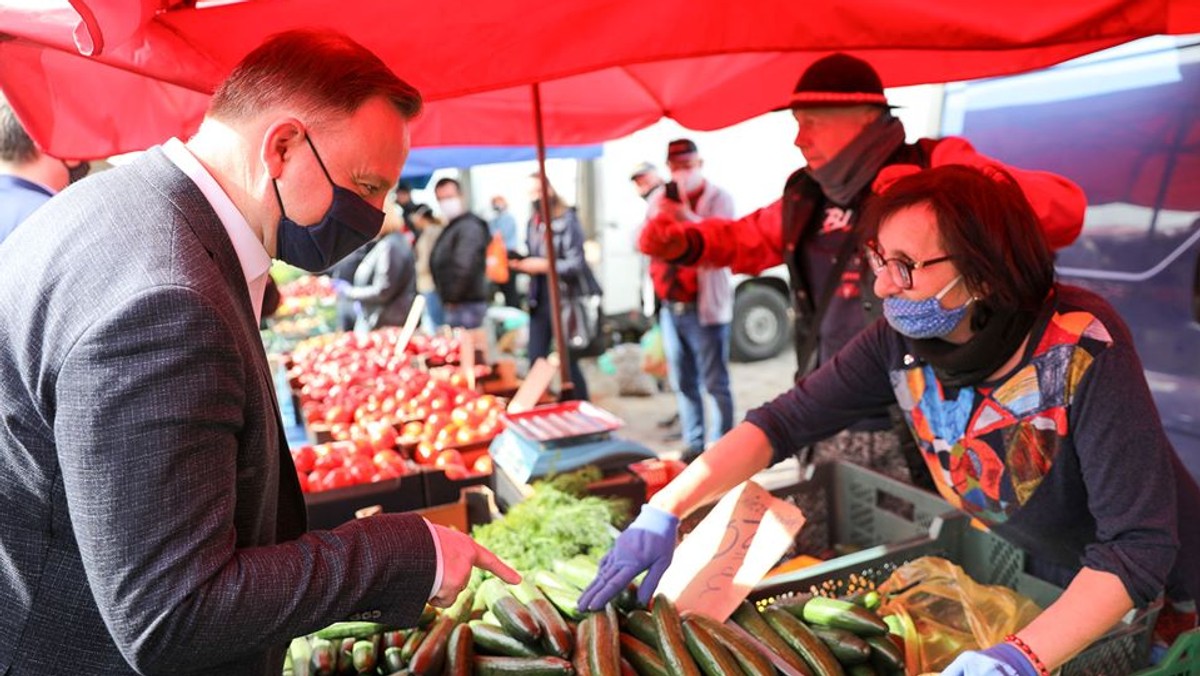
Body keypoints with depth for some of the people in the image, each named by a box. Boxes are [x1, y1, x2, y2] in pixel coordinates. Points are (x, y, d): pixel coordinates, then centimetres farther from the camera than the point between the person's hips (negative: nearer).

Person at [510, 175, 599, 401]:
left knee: (569, 363, 1)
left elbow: (576, 265, -17)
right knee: (536, 360, 9)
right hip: (539, 300, 7)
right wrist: (518, 263, -3)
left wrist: (545, 265, -25)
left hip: (564, 300, -7)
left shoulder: (567, 219, -11)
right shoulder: (533, 222, 10)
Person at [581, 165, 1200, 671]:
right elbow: (783, 422, -19)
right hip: (1027, 577, 4)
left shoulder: (1084, 349, -33)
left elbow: (1138, 548, -33)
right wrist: (664, 512, -29)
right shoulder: (900, 339, -21)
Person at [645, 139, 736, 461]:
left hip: (704, 306, -6)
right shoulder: (659, 198, 12)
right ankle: (692, 445, 23)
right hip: (670, 305, 6)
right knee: (683, 383, 12)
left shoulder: (717, 197, -5)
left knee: (714, 383, -2)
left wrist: (686, 213, -25)